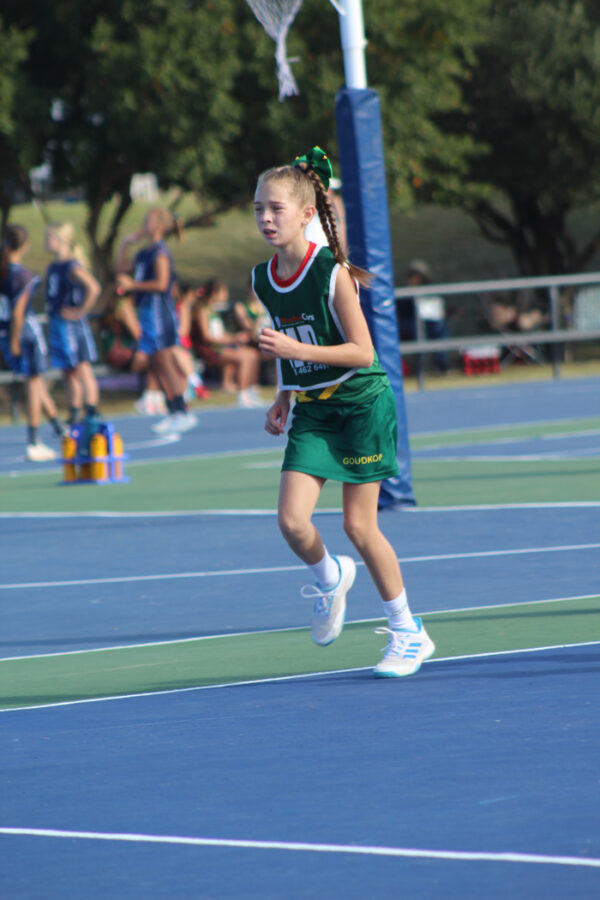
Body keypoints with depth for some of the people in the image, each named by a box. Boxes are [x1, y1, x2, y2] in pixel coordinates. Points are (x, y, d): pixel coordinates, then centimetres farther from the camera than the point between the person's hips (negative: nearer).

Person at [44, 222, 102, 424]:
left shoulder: (72, 267, -14)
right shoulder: (53, 267, 12)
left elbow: (94, 288, -27)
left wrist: (80, 312, -21)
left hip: (72, 324, -9)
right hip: (57, 324, 9)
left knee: (82, 369, -7)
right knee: (68, 372, 12)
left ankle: (92, 414, -6)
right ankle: (74, 416, 18)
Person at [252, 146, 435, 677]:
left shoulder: (332, 273, -18)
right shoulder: (263, 280, 0)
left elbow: (362, 352, -19)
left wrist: (298, 350, -28)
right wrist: (285, 396, 7)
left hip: (362, 402, -5)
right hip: (312, 411, 5)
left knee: (359, 525, -4)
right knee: (292, 522, -11)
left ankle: (408, 632, 12)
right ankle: (329, 578, 23)